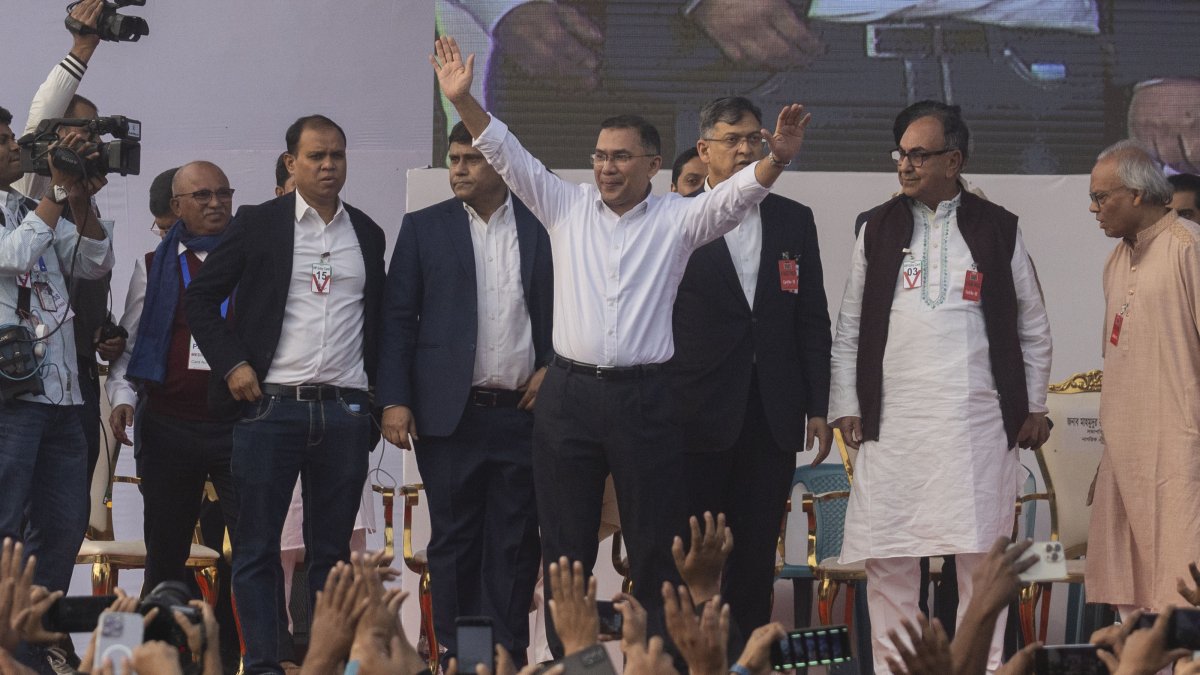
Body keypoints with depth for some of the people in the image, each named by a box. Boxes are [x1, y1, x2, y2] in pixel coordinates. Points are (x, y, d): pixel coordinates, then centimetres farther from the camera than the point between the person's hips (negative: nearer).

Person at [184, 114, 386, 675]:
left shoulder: (367, 234, 14)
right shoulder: (258, 224, 2)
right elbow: (202, 296, 3)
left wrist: (377, 387, 10)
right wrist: (231, 363, -7)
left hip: (345, 412, 3)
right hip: (271, 406, -3)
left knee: (331, 550, 5)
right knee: (258, 547, -2)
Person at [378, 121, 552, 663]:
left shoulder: (544, 228, 7)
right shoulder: (424, 228, 6)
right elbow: (397, 319, 4)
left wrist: (551, 369, -1)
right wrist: (394, 400, -4)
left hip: (523, 411, 0)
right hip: (450, 413, 0)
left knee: (515, 546, 2)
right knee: (454, 545, 3)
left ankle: (508, 656, 6)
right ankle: (457, 658, 8)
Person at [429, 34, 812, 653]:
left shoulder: (676, 220, 2)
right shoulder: (566, 207, 7)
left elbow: (735, 196, -12)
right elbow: (509, 156, 0)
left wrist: (777, 159, -32)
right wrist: (463, 101, -14)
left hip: (642, 397, -2)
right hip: (569, 393, 2)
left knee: (655, 544, 2)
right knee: (565, 544, 8)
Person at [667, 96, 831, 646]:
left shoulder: (794, 220, 11)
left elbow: (813, 321, 11)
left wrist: (818, 407, 5)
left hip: (772, 415, 3)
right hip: (697, 414, -3)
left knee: (756, 552, 6)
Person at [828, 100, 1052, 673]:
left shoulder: (997, 229, 8)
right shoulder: (878, 229, 10)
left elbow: (1033, 329, 12)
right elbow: (850, 328, 12)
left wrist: (1034, 407, 9)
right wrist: (845, 405, 5)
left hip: (978, 422, -1)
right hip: (892, 423, 1)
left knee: (981, 553, -2)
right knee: (887, 558, -1)